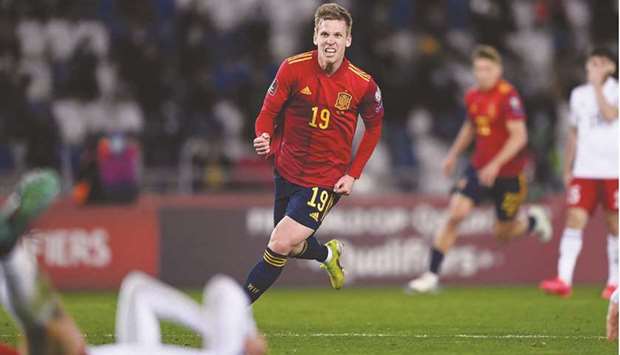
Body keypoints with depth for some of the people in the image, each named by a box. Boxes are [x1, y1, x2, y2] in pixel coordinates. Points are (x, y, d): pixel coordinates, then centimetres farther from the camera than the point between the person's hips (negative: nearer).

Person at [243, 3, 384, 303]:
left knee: (281, 245, -16)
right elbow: (269, 111, -4)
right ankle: (329, 254, 54)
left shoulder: (363, 84, -12)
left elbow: (374, 126, 5)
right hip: (287, 171, 3)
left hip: (327, 179, -3)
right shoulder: (293, 68, -11)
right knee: (294, 246, 18)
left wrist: (353, 174, -3)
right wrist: (263, 138, -27)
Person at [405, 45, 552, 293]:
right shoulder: (473, 97, 4)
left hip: (508, 174, -5)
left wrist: (496, 165, -28)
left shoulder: (508, 96, -18)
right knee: (455, 214, -13)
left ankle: (534, 220, 44)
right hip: (479, 168, 5)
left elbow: (519, 136, -22)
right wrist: (454, 154, 23)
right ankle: (431, 275, -9)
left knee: (503, 233, 8)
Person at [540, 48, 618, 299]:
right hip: (584, 171, 3)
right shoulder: (578, 94, 13)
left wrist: (598, 85, -14)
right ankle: (564, 280, -17)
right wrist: (567, 169, 17)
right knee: (575, 219, -10)